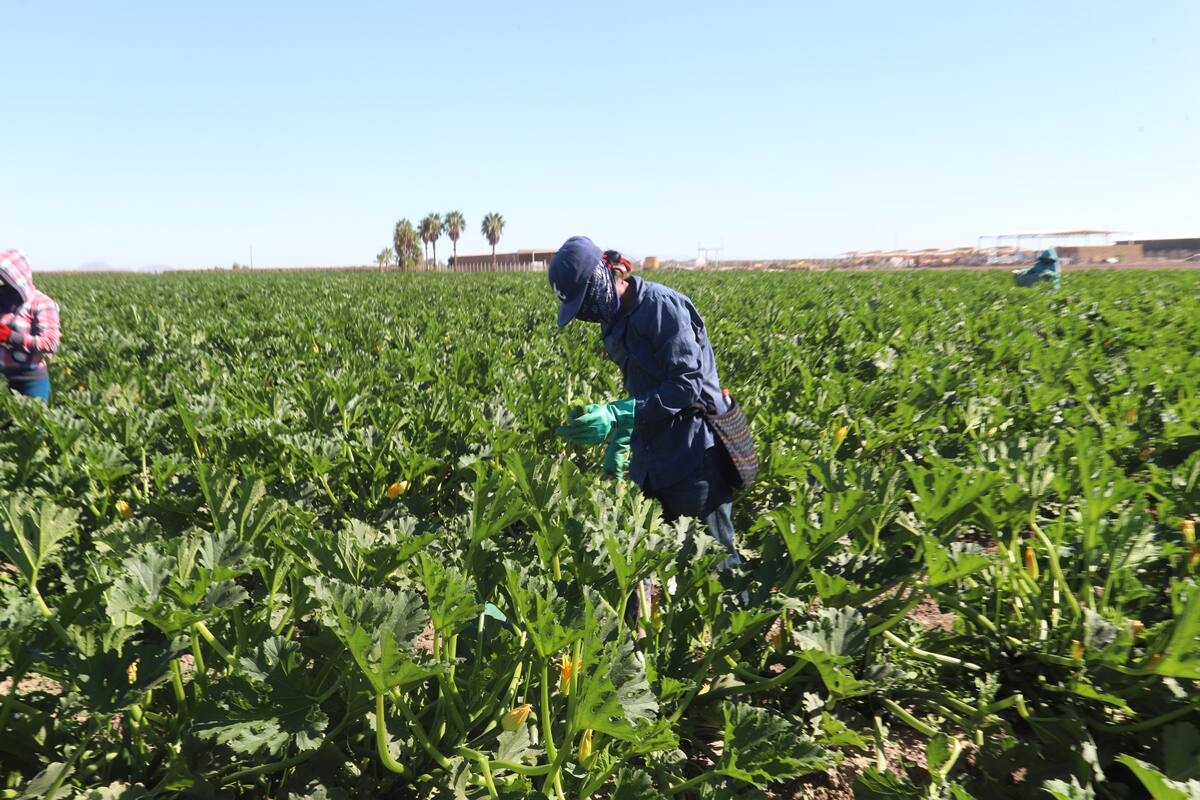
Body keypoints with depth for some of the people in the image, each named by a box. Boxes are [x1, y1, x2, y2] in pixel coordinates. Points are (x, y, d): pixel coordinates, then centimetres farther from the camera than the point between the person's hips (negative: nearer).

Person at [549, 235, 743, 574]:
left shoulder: (661, 305, -16)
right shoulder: (617, 320, 11)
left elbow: (689, 384, -23)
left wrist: (617, 415, -28)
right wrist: (619, 442, 12)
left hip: (693, 459, -8)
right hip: (653, 462, 8)